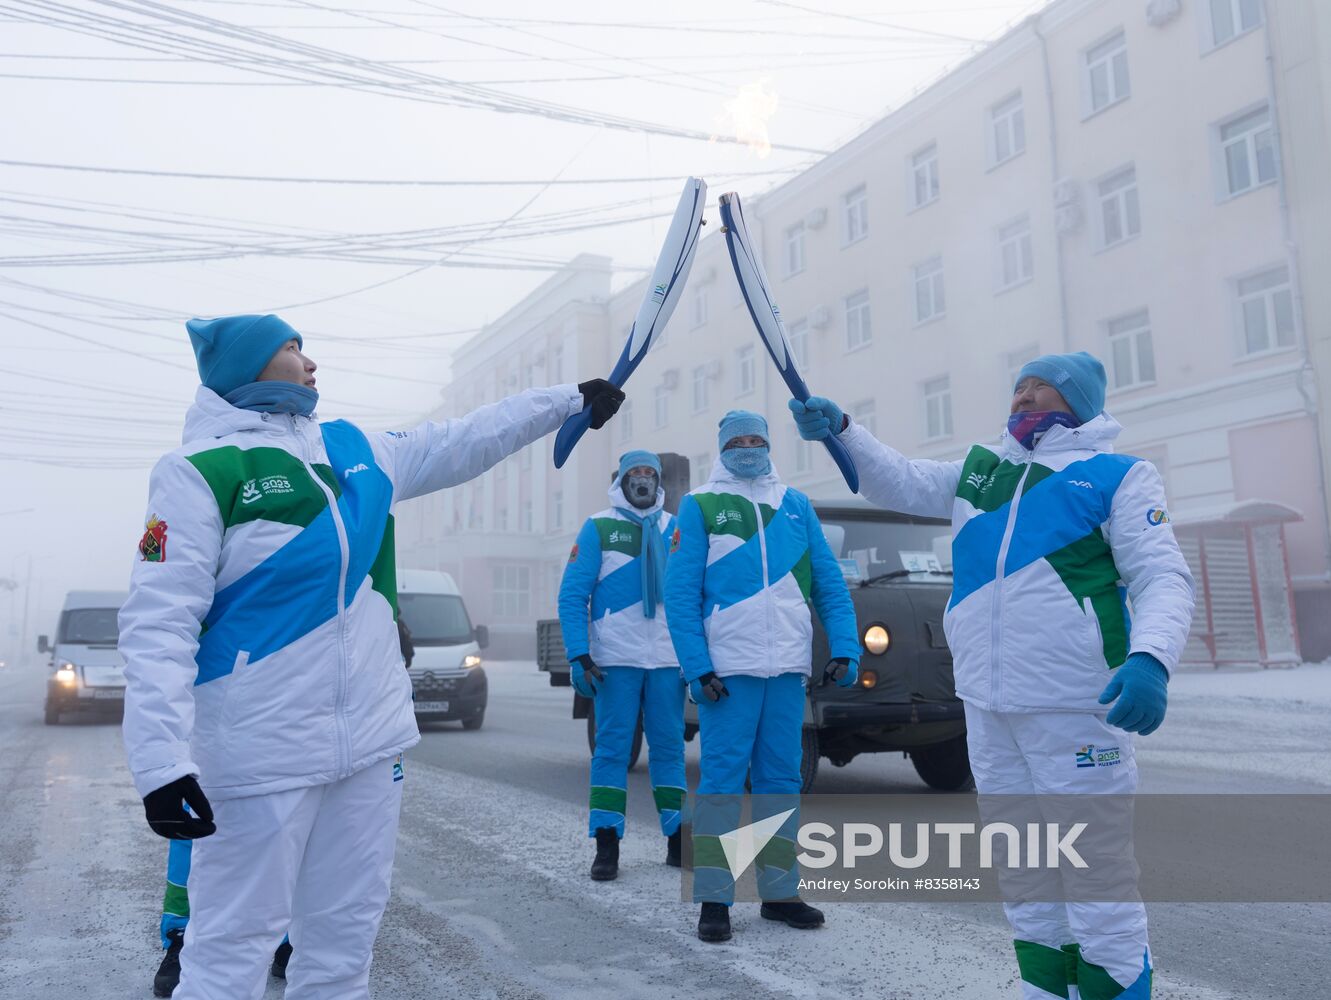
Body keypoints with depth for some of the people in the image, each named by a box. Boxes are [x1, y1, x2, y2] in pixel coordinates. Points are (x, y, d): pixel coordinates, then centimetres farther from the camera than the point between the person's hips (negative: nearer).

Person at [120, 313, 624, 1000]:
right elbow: (160, 621, -14)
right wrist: (162, 762, -23)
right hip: (261, 757, -6)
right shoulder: (202, 469, -8)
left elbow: (460, 444, 22)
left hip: (370, 743, 6)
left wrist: (570, 399, 27)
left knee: (345, 940, 16)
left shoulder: (354, 451, 11)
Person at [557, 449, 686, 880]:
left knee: (670, 748, 7)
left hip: (668, 660, 3)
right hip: (615, 660, -3)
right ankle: (606, 848, 4)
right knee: (612, 749, -1)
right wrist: (578, 655, -10)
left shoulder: (676, 529, 11)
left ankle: (678, 840, 16)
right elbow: (572, 595, -2)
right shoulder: (599, 528, 2)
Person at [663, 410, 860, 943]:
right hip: (726, 668, -4)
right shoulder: (700, 505, 2)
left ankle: (779, 892, 22)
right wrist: (697, 666, -12)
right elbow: (680, 591, -5)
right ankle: (713, 900, 9)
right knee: (722, 779, -1)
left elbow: (830, 583, 11)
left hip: (788, 668, 4)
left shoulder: (796, 505, 13)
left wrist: (845, 648, -1)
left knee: (781, 779, 10)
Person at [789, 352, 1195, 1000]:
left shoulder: (1117, 476, 0)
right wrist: (841, 430, 0)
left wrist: (1151, 658, -25)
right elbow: (900, 484, 17)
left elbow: (1163, 577, -6)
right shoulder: (979, 471, 17)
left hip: (1075, 705, -6)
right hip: (986, 705, 6)